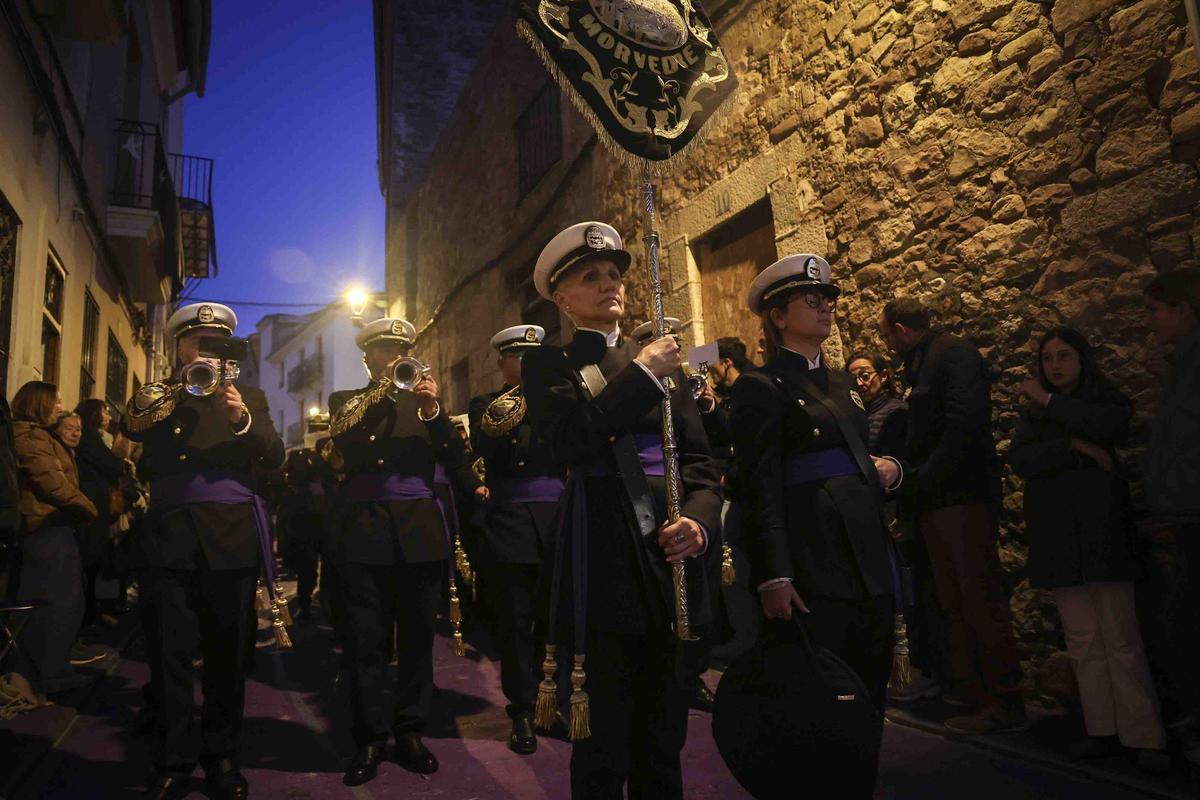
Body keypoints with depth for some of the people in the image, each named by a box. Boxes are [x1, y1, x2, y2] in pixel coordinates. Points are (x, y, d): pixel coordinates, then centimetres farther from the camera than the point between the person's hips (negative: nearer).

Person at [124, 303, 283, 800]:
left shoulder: (248, 397, 13)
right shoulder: (157, 396, 15)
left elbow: (275, 456, 0)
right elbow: (131, 426, -5)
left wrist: (241, 418, -16)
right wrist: (185, 386, -15)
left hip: (231, 536, 0)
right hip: (169, 536, 0)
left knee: (228, 654, 5)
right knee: (169, 654, 1)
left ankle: (222, 757, 18)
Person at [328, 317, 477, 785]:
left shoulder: (427, 399, 14)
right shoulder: (345, 401, 10)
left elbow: (458, 463, 2)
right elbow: (350, 453, -10)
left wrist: (433, 410, -11)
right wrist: (395, 403, -16)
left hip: (421, 532, 2)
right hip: (365, 533, -1)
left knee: (417, 639, 5)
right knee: (366, 642, 1)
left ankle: (410, 733, 17)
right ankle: (369, 740, 12)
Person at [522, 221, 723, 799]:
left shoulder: (663, 361, 16)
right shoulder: (549, 364, 4)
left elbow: (699, 458, 11)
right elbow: (570, 441, -14)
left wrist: (698, 521, -7)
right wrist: (643, 374, -9)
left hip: (673, 563, 4)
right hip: (605, 571, -4)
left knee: (663, 746, 14)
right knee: (604, 749, 4)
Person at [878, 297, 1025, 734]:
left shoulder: (955, 354, -9)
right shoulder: (920, 366, 18)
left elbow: (964, 423, -22)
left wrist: (923, 480, -18)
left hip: (965, 496, -9)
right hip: (936, 501, 9)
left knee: (980, 598, -4)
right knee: (954, 600, 13)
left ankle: (1004, 701, 5)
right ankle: (966, 687, 22)